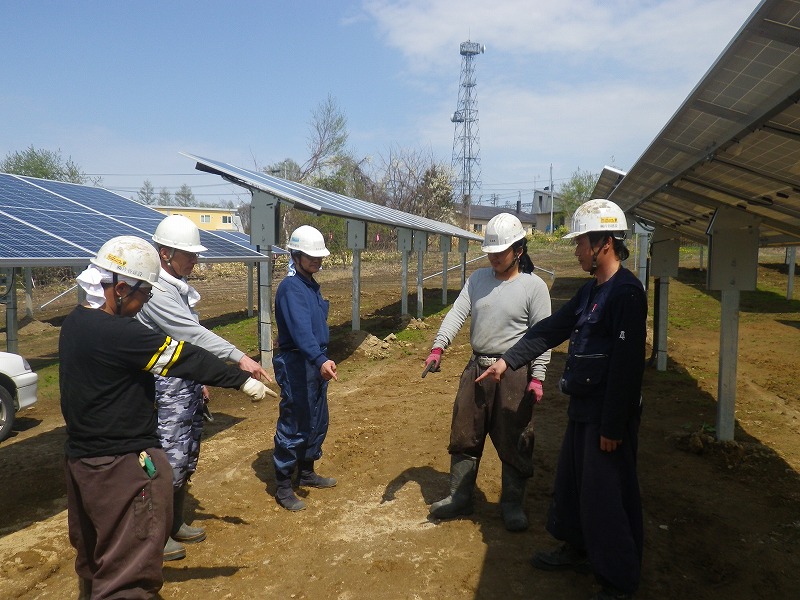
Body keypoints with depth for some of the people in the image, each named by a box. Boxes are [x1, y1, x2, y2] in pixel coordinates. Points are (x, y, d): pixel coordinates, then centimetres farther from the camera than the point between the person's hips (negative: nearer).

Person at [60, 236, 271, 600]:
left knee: (94, 560, 27)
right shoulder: (117, 333, -25)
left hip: (80, 456, 10)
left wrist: (194, 384, 11)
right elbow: (185, 357, -20)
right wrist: (242, 380, -12)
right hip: (120, 465, -10)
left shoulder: (75, 322, 5)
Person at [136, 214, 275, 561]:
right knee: (169, 463, -2)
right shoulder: (157, 291, -19)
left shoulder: (180, 288, 11)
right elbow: (193, 334, -28)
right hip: (167, 390, -10)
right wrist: (239, 358, -33)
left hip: (188, 386, 10)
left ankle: (176, 524, 33)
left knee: (187, 461, 18)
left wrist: (200, 382, 19)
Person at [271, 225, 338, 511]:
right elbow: (300, 329, -33)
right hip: (296, 366, -10)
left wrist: (323, 359, 17)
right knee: (293, 425, -2)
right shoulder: (291, 288, -18)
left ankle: (306, 473, 36)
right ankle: (283, 487, 12)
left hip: (316, 365, 10)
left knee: (317, 422, 19)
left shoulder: (311, 285, 12)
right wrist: (320, 360, -45)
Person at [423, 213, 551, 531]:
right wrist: (438, 347, -15)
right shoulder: (478, 278, 6)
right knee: (465, 435, 13)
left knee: (514, 442, 5)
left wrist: (537, 377, -14)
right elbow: (457, 313, -2)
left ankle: (512, 503, 23)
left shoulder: (534, 286, -7)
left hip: (513, 373, -5)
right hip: (476, 368, 5)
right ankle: (459, 496, 29)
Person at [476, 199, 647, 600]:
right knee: (571, 482, 21)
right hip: (582, 408, 10)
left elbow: (626, 365, -23)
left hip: (608, 415, -10)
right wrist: (508, 360, 11)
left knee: (607, 496, 2)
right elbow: (551, 329, 15)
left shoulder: (626, 292, -20)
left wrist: (613, 426, -22)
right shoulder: (590, 291, 11)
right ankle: (578, 549, 41)